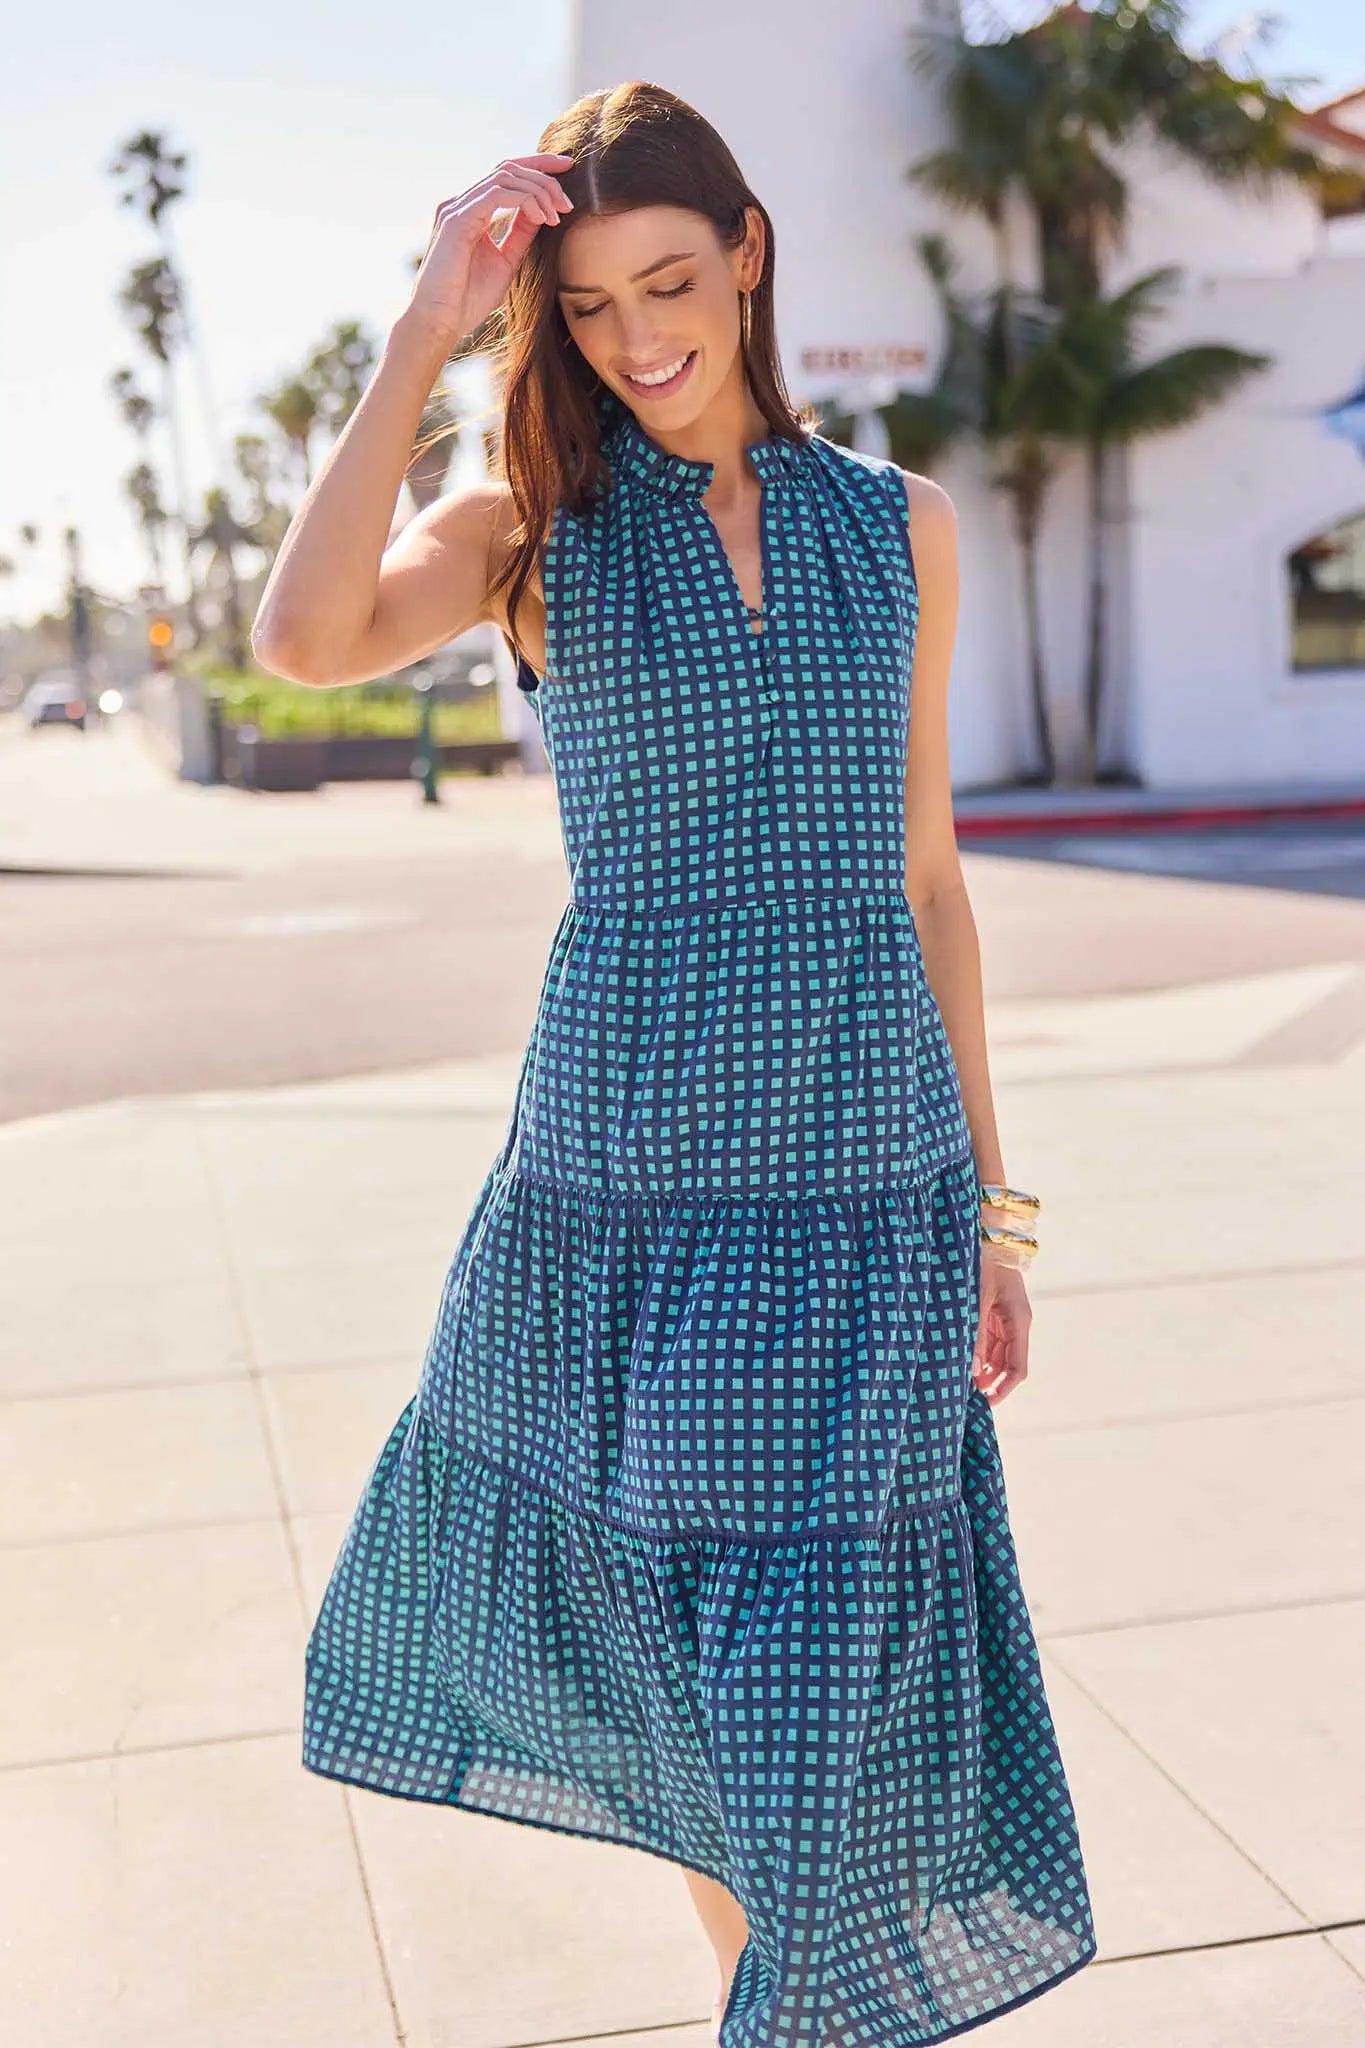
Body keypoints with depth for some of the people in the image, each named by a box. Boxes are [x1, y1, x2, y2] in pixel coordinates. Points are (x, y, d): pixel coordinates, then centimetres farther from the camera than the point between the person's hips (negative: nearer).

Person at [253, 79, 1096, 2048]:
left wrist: (988, 1198, 10)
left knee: (824, 1667, 4)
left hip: (876, 1178, 1)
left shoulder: (902, 522, 8)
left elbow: (923, 875, 11)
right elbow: (305, 639, -20)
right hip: (627, 1168, 0)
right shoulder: (535, 525, 2)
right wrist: (426, 332, -14)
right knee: (657, 1620, 14)